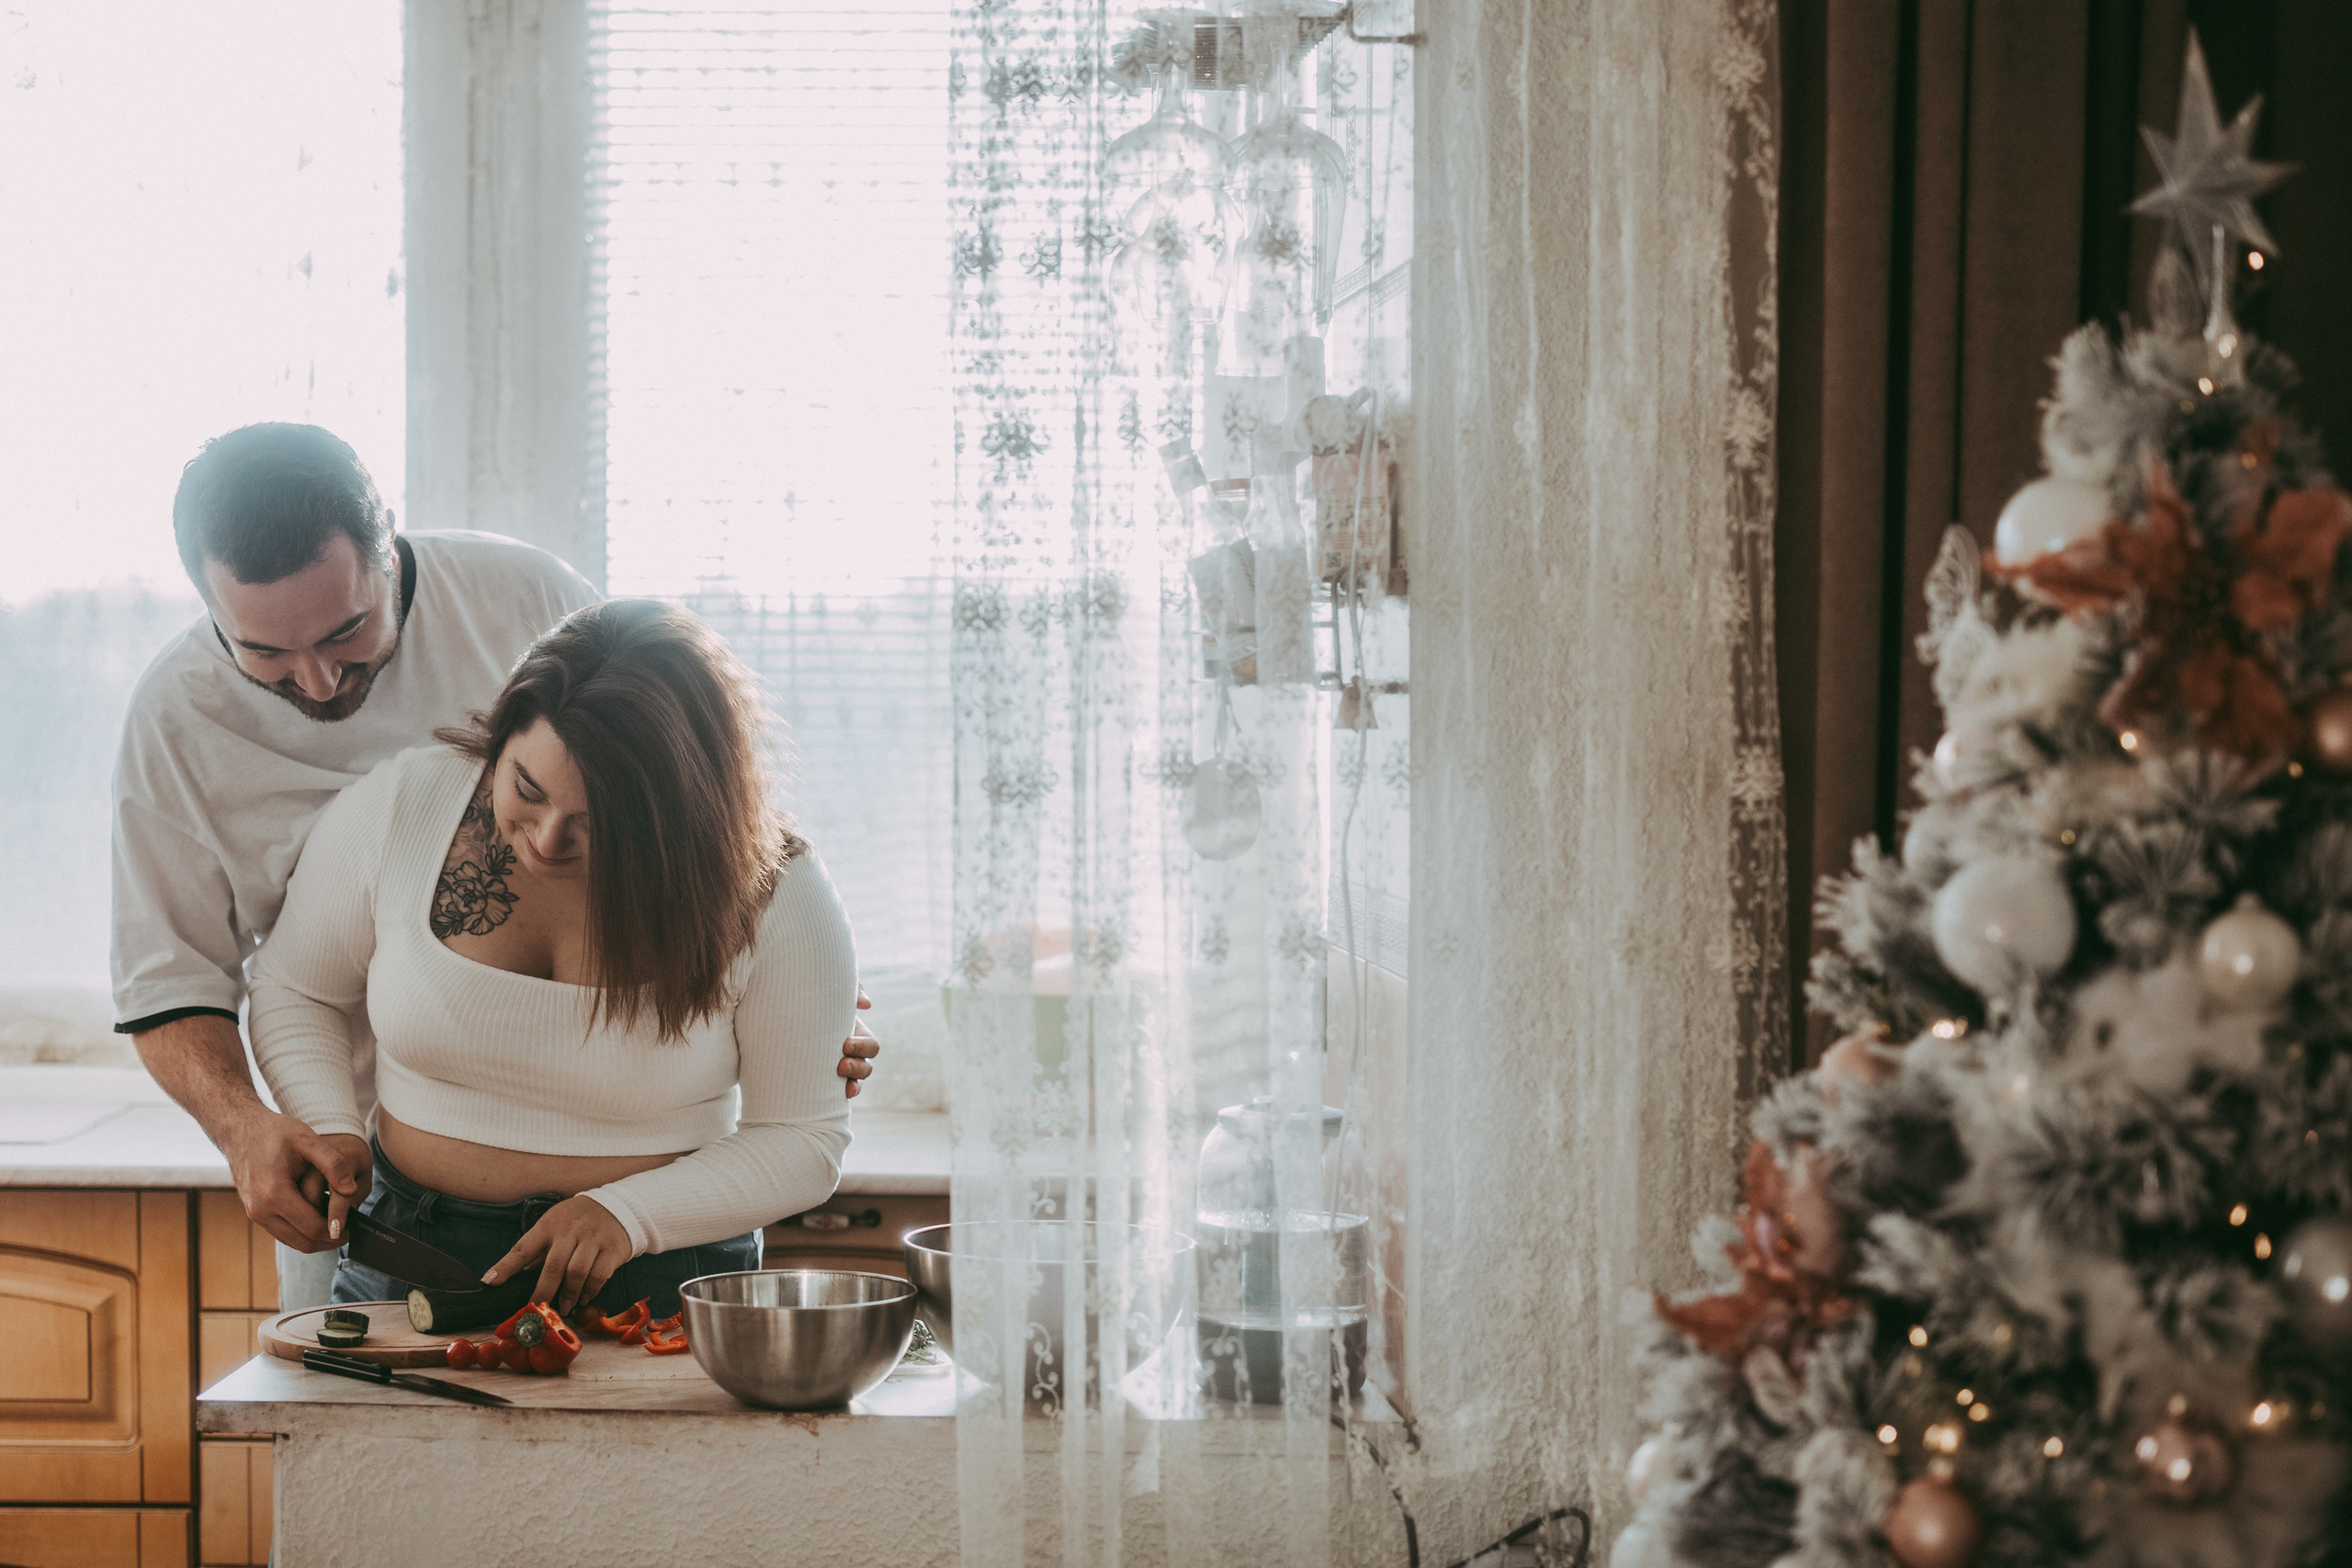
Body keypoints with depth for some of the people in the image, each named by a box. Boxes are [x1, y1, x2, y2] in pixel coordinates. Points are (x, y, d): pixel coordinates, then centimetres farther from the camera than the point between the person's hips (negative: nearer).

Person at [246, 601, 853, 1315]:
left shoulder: (770, 894, -11)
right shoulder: (398, 806, -5)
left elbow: (804, 1139, -3)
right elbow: (294, 989, 13)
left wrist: (628, 1214, -16)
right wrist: (333, 1132, -3)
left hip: (656, 1277, -1)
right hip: (411, 1254, 1)